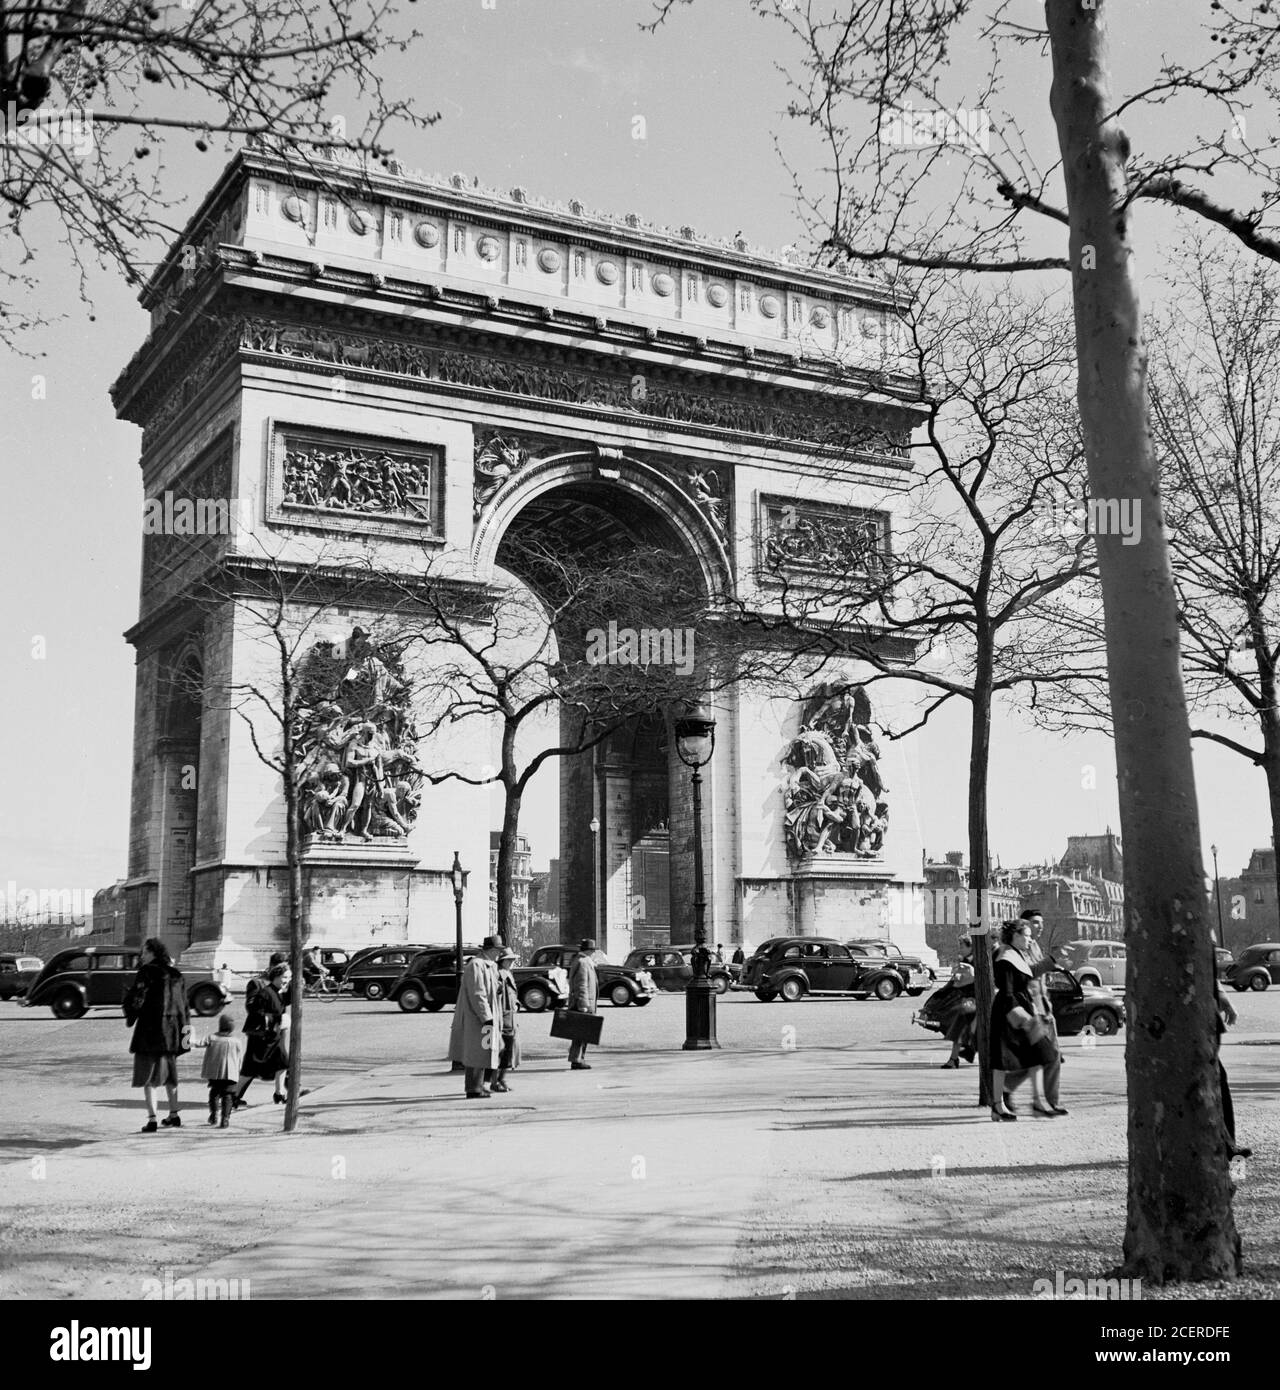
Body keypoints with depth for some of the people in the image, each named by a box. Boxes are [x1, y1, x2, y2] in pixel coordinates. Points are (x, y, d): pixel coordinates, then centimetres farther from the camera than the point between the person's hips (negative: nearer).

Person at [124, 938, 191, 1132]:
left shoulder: (147, 972, -10)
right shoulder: (176, 974, 10)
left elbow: (134, 999, -16)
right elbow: (184, 1004, 12)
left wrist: (130, 1017, 3)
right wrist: (185, 1027, 17)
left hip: (150, 1028, -6)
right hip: (172, 1029, 7)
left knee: (147, 1076, -1)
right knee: (169, 1073, 20)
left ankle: (152, 1119, -7)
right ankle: (174, 1115, 25)